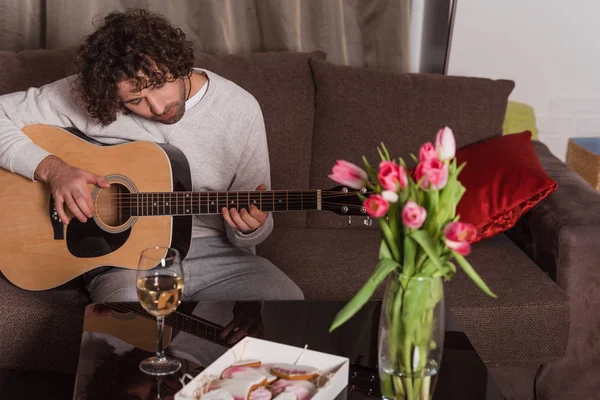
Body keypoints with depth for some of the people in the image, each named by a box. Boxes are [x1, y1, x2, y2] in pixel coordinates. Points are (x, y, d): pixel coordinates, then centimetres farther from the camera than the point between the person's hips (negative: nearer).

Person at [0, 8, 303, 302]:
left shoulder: (241, 110, -3)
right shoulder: (87, 94, -7)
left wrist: (249, 228, -22)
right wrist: (52, 169, -19)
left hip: (215, 253, 2)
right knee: (132, 301, -38)